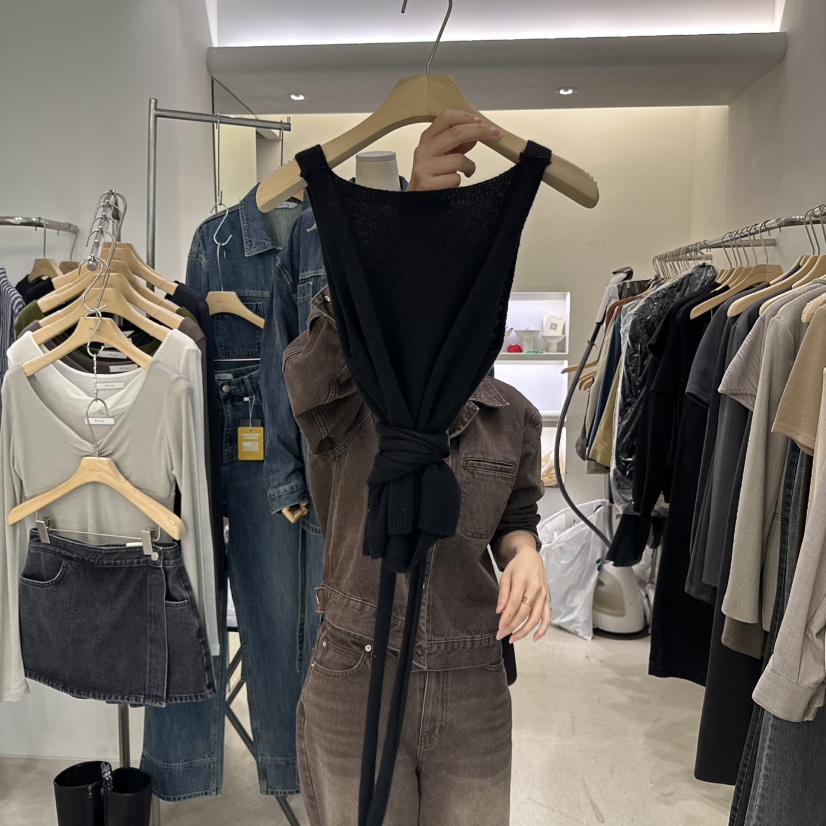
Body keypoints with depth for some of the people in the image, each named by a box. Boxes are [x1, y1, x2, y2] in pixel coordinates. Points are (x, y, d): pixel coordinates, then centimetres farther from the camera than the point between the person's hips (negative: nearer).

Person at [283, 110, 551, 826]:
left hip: (474, 694, 3)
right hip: (355, 687, -2)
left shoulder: (512, 416, -2)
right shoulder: (346, 399, -13)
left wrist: (524, 554, -12)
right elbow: (329, 343, -36)